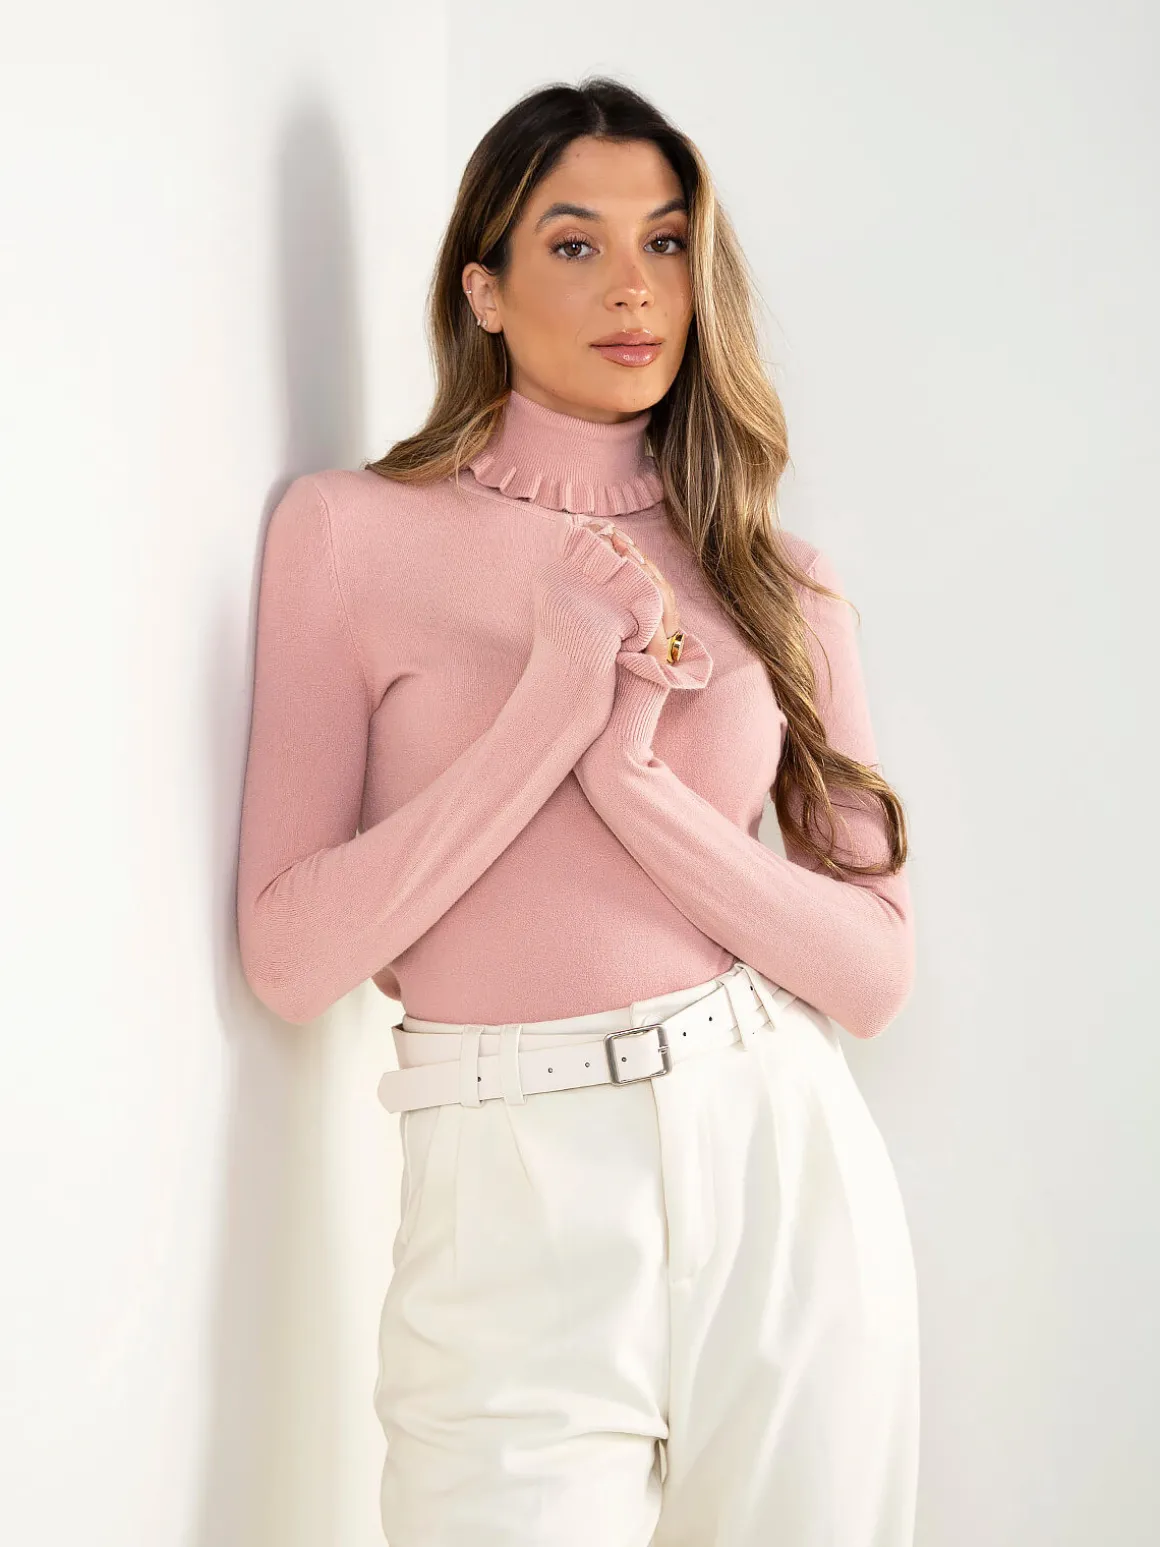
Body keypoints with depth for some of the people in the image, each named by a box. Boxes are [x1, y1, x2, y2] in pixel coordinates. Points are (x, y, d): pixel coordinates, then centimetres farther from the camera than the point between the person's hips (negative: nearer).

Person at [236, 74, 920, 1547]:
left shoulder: (775, 579, 7)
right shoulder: (353, 529, -1)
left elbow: (876, 969, 1)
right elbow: (288, 957, -8)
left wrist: (636, 780, -13)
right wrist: (551, 708, -16)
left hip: (783, 1167, 3)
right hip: (512, 1200, -2)